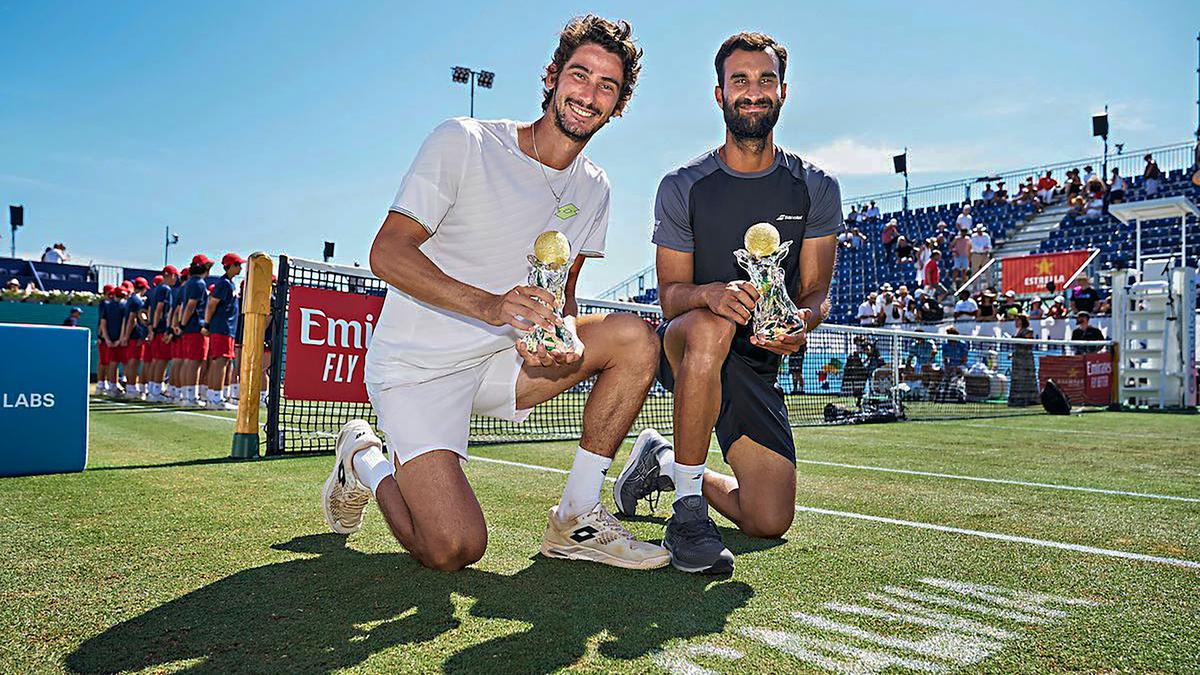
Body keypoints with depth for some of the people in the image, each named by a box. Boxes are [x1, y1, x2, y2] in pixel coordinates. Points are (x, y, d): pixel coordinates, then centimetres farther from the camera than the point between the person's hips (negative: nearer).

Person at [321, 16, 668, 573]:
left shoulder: (592, 188, 6)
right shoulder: (464, 142, -12)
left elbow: (561, 294, 7)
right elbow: (387, 253, -18)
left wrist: (566, 339, -18)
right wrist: (489, 305, -34)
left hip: (502, 361, 6)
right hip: (417, 366, -5)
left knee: (634, 337, -14)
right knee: (453, 550, -20)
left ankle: (576, 518, -5)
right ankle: (365, 461, 12)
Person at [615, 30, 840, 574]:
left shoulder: (816, 188, 1)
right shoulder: (683, 187, -6)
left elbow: (816, 291, -1)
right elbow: (670, 296, -9)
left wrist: (803, 321, -26)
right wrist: (711, 294, -33)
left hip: (760, 362, 3)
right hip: (685, 347, -2)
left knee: (770, 523, -6)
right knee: (710, 327, -41)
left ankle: (668, 466, 24)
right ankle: (688, 510, -26)